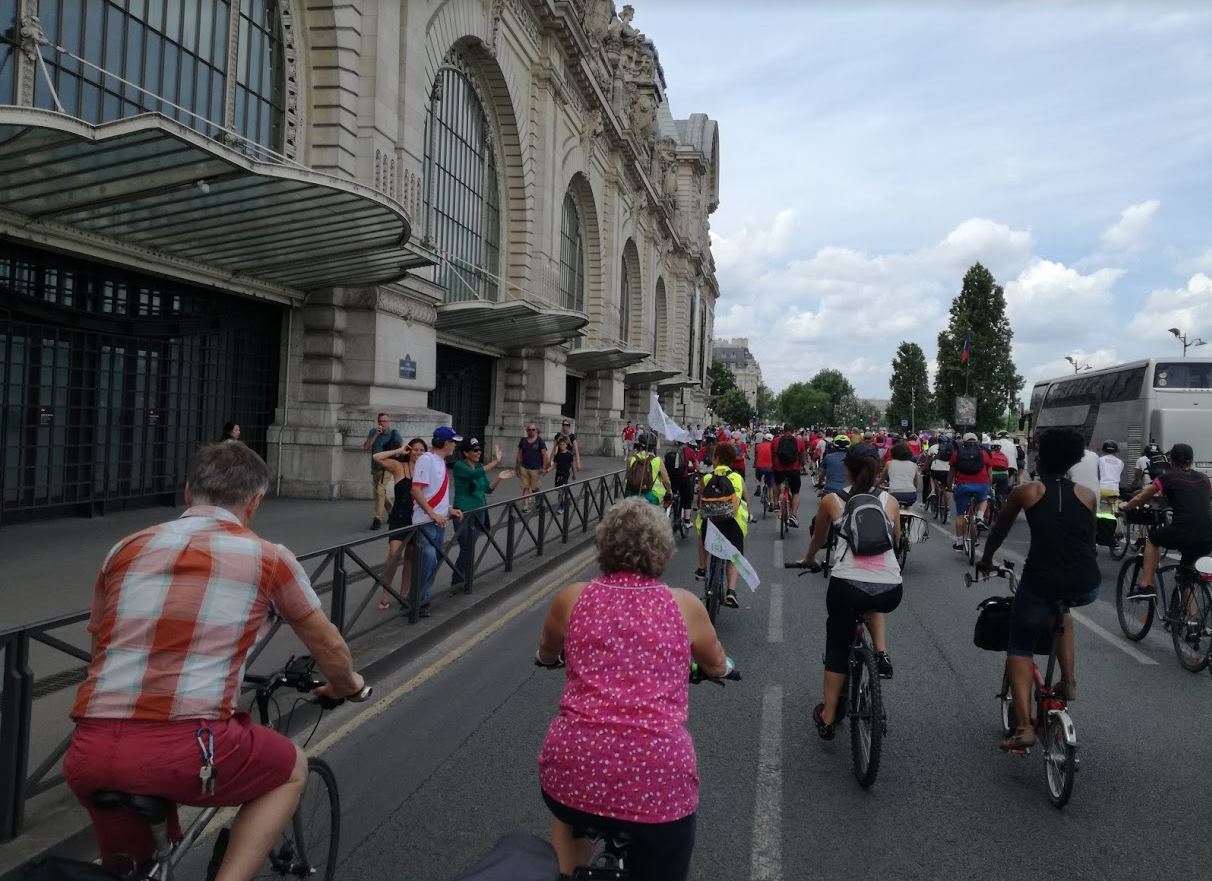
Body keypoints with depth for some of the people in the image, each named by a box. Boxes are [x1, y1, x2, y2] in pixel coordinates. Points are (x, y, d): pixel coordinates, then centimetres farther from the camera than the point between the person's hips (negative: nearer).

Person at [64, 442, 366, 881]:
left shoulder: (127, 548, 15)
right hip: (184, 749, -5)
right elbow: (329, 648, 17)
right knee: (291, 769, 25)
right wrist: (348, 684, 39)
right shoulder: (267, 557, 5)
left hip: (91, 753, 5)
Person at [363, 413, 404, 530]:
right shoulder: (373, 432, 3)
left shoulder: (394, 434, -7)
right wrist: (376, 434, -15)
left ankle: (378, 519, -15)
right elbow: (365, 446, -7)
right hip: (375, 467, 6)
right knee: (376, 492, 17)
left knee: (380, 491, -19)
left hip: (387, 468, -6)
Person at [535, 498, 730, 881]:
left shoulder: (571, 598, 7)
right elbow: (718, 667, 26)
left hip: (573, 768, 1)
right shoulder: (685, 605, 7)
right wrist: (704, 661, 49)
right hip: (660, 780, -1)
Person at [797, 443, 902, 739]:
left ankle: (827, 718, 26)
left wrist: (808, 560, 45)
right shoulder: (890, 501, 11)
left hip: (846, 586, -2)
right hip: (890, 590, 2)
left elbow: (818, 540, 24)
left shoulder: (831, 501, 8)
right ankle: (881, 654, 17)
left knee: (837, 648, 19)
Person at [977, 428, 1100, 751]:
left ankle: (1023, 726, 2)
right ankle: (1069, 682, 31)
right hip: (1087, 587, 3)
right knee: (1061, 610, 38)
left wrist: (986, 560, 36)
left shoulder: (1025, 492, 6)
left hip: (1042, 582, -3)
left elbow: (999, 531, 18)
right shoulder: (1087, 495, 12)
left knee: (1020, 648, 15)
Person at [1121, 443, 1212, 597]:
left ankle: (1146, 586, 16)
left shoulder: (1167, 477, 9)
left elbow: (1139, 499, 19)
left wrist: (1125, 507, 39)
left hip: (1182, 535, -4)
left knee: (1153, 538, 26)